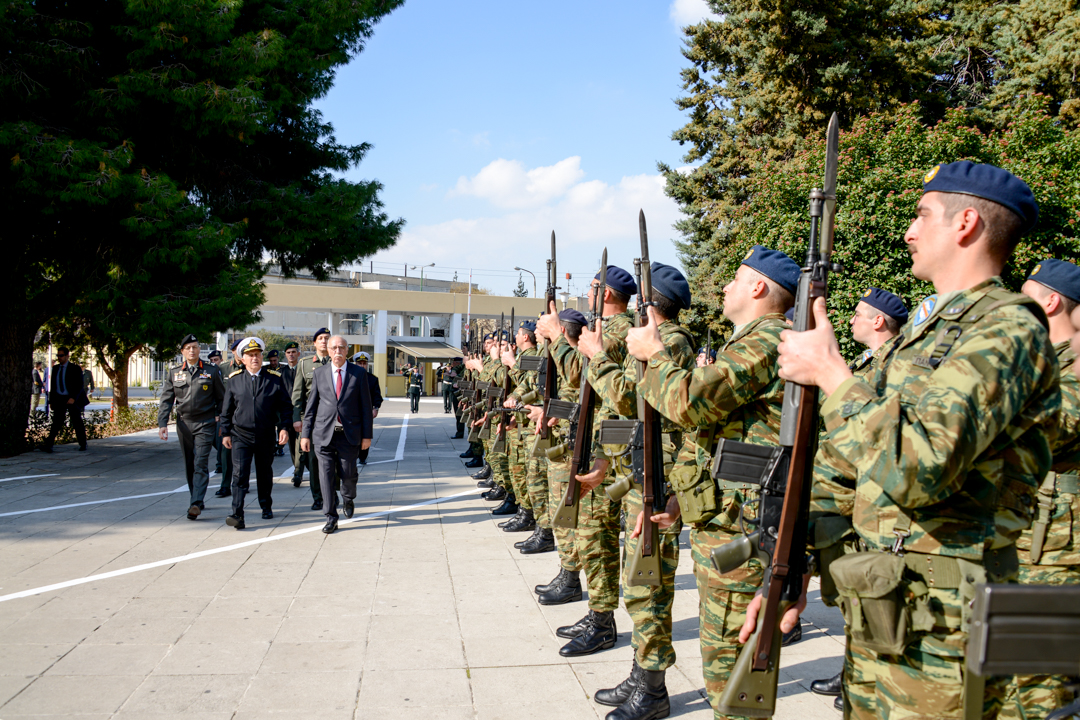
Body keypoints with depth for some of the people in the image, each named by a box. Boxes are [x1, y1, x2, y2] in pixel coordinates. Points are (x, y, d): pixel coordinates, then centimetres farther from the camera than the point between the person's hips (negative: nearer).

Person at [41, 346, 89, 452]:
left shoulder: (75, 369, -4)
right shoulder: (55, 368, 10)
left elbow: (79, 385, -8)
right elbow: (52, 385, 13)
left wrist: (73, 398, -18)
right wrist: (52, 400, 6)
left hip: (72, 399, -3)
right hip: (59, 399, 3)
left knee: (77, 422, 5)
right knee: (56, 422, -6)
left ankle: (83, 444, 19)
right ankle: (48, 445, -14)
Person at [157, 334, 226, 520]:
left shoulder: (211, 370, 2)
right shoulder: (173, 373, 7)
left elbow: (221, 398, 7)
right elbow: (166, 400, 5)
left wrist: (220, 419, 4)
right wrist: (162, 424, -6)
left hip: (205, 423, -3)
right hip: (184, 423, 3)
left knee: (201, 463, -13)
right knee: (189, 466, 11)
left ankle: (196, 504, -18)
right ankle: (197, 500, 25)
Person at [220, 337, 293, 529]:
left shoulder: (275, 378, 2)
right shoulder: (234, 380, 4)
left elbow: (285, 406, 3)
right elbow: (226, 409, 8)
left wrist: (284, 427, -7)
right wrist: (225, 433, 4)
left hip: (266, 436, 1)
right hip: (240, 436, -1)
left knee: (265, 474, 14)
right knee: (240, 474, -11)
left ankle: (266, 508, 33)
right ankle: (237, 514, -13)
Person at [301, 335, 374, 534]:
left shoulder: (359, 373, 2)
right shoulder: (319, 373, 6)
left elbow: (366, 405, 3)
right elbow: (311, 405, 8)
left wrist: (367, 435, -1)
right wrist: (305, 434, 4)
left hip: (349, 434, -1)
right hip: (324, 433, 1)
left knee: (348, 474, 4)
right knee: (326, 475, -1)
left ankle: (348, 499, 37)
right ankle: (331, 518, 8)